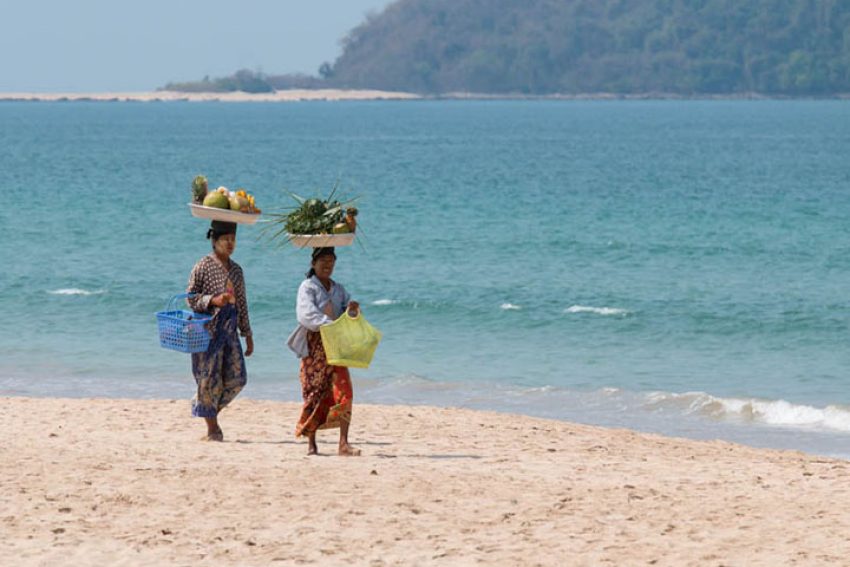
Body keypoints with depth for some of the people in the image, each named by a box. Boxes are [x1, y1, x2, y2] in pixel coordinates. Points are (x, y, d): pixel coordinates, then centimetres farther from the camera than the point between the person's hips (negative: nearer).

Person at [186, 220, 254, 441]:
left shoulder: (236, 270, 14)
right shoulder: (203, 266, -4)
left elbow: (242, 303, 18)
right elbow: (191, 297, -7)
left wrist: (247, 334, 16)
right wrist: (213, 300, -23)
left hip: (229, 330, 6)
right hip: (208, 330, -6)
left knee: (236, 378, 1)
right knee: (209, 379, -4)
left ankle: (209, 411, 20)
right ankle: (212, 428, 3)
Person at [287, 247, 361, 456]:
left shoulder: (338, 289, 16)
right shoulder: (307, 287, -1)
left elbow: (349, 316, 14)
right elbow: (306, 314, -16)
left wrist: (352, 309, -9)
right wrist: (329, 324, -28)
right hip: (314, 345, -4)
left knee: (343, 391, -8)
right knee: (315, 392, -3)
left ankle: (343, 443, -12)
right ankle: (311, 442, 7)